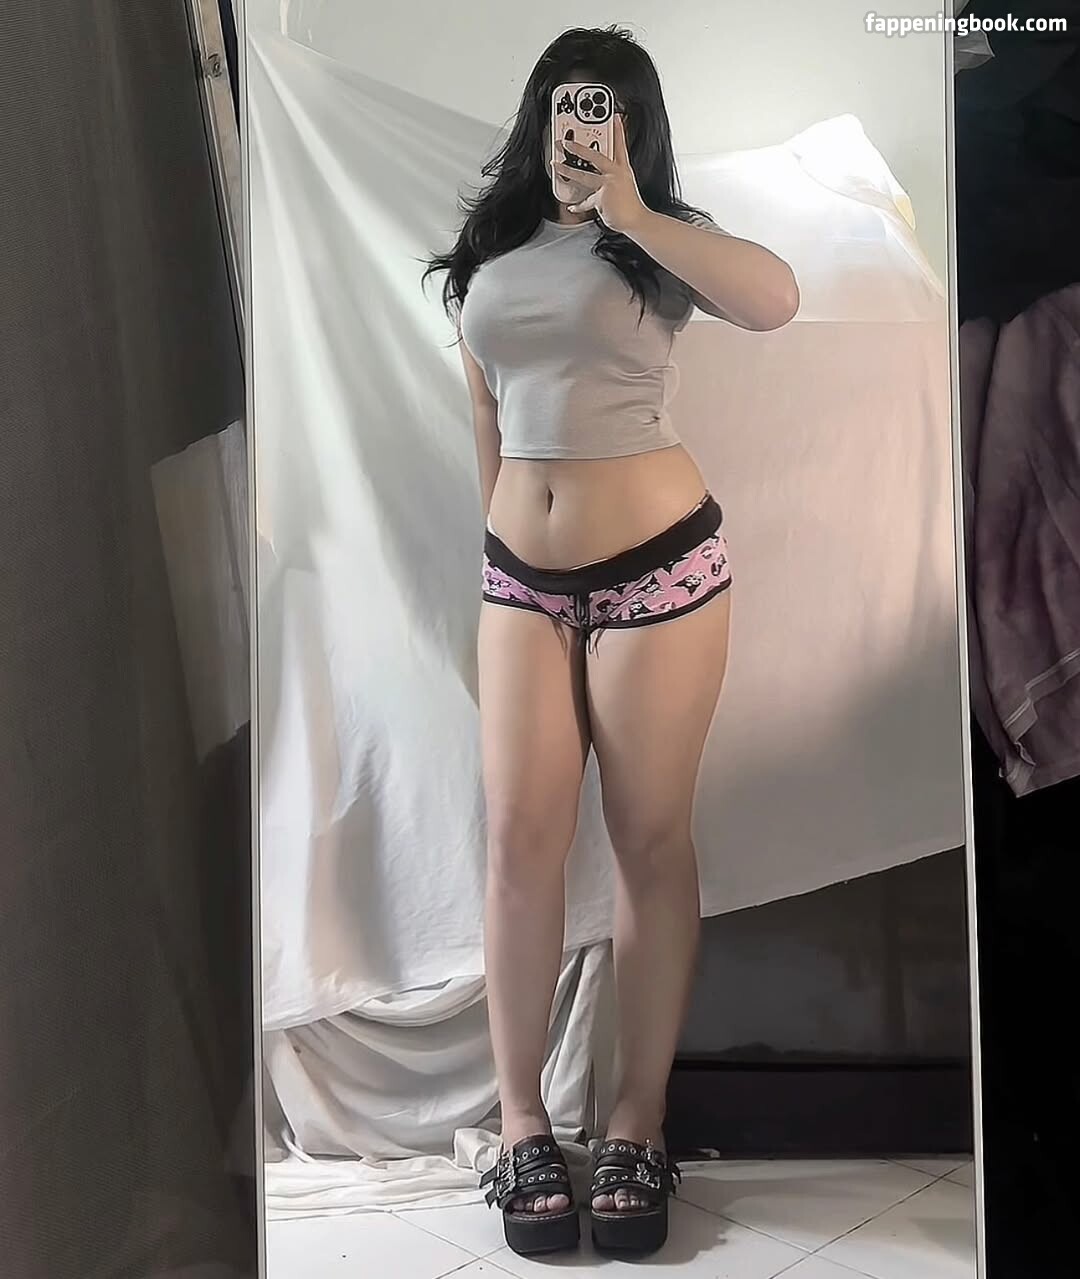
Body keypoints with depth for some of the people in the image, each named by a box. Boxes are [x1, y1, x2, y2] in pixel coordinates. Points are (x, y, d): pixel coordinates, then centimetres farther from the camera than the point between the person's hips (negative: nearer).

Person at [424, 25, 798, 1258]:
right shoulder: (487, 254, 13)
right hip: (522, 579, 4)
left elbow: (776, 300, -20)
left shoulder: (660, 241, 1)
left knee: (651, 841, 1)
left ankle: (638, 1125, 11)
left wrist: (630, 210, -18)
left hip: (658, 567, -3)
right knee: (521, 838, -3)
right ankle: (521, 1124, 9)